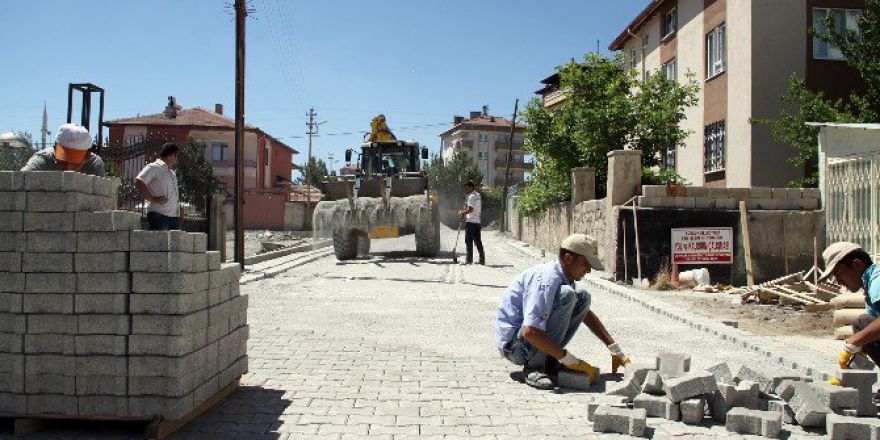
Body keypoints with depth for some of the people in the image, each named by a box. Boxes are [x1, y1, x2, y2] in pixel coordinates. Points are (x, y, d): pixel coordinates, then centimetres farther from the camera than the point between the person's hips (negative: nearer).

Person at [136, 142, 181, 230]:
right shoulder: (154, 167, -3)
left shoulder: (171, 172, 25)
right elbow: (138, 181, -17)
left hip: (174, 216, 8)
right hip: (159, 215, -8)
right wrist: (152, 199, -18)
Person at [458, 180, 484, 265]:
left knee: (469, 241, -3)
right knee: (478, 241, 11)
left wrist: (462, 212, -7)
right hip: (477, 221, 9)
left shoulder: (471, 196, -14)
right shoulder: (478, 195, 15)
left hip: (470, 221, -9)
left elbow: (470, 209, -23)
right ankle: (482, 259, 11)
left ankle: (469, 259, -2)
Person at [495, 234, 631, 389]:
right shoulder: (546, 280, -24)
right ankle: (535, 366, -20)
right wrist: (570, 360, -29)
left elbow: (587, 315, 21)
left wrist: (615, 350, 15)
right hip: (513, 344, -9)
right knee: (566, 295, -26)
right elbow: (529, 332, -35)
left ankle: (549, 361, 2)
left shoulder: (565, 277, 7)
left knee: (582, 297, 4)